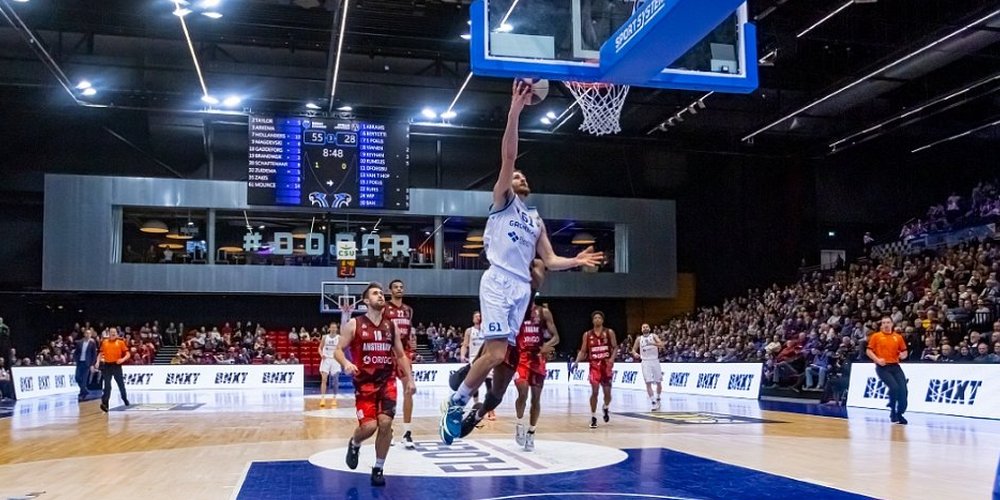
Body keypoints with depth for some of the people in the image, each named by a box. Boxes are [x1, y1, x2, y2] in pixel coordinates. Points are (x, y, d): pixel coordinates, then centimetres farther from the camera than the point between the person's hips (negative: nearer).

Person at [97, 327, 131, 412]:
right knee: (107, 386, -3)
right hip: (107, 366, 1)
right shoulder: (104, 342, 9)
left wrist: (123, 359, -18)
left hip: (117, 366, -1)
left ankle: (125, 400, 28)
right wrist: (98, 362, 4)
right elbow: (101, 353, 19)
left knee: (121, 384, 9)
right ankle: (105, 404, -5)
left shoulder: (120, 342, 1)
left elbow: (128, 354, 0)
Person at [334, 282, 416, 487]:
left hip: (387, 382, 3)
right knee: (369, 426, -12)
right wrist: (346, 363, -26)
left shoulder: (391, 326, 8)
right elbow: (338, 350, -4)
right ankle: (354, 444, 25)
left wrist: (409, 379, 6)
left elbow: (401, 355, 15)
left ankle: (378, 469, 8)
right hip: (364, 383, -3)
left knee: (385, 423, -10)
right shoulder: (354, 324, -3)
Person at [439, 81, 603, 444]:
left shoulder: (536, 219, 25)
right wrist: (515, 110, -16)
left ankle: (475, 411, 17)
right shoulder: (502, 200, 6)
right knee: (496, 353, -17)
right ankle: (454, 403, -3)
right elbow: (508, 156, -8)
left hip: (522, 288, 7)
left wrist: (576, 261, 6)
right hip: (498, 282, -6)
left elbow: (549, 261, 24)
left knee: (500, 354, 5)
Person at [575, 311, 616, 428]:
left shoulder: (609, 332, 0)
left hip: (606, 364, 0)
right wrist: (577, 361, -10)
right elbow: (583, 351, 6)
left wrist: (612, 358, -18)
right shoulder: (587, 335, 3)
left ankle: (606, 408, 35)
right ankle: (593, 417, 1)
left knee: (607, 391, 3)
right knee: (594, 391, -9)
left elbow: (615, 347, 1)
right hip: (594, 365, 0)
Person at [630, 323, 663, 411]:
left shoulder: (653, 336, 0)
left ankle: (658, 399, 30)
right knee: (648, 383, -10)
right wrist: (635, 353, -13)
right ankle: (653, 402, -9)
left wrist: (653, 343, -34)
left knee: (658, 382, 7)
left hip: (655, 361, 0)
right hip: (645, 362, 0)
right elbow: (633, 349, 11)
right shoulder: (639, 339, 6)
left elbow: (661, 345, -15)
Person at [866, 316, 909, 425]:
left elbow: (904, 352, 16)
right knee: (894, 387, -20)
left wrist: (903, 355, -7)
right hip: (882, 367, -4)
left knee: (903, 389, -6)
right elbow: (868, 351, 2)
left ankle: (900, 414, 11)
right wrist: (877, 359, -13)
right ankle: (892, 412, 0)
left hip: (895, 366, 4)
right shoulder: (876, 336, 3)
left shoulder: (898, 337, 11)